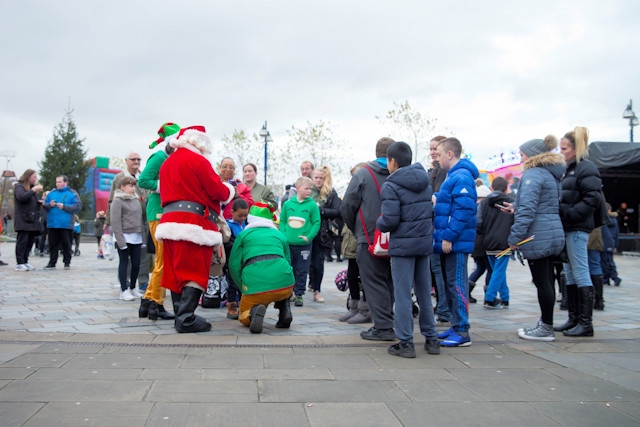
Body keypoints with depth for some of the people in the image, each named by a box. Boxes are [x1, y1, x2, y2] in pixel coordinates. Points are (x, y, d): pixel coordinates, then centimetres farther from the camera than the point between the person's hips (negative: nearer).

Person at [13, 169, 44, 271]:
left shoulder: (32, 187, 23)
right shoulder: (19, 186, -1)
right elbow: (21, 197, -20)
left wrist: (40, 202, 8)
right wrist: (33, 190, -18)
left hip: (33, 220, 8)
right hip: (23, 219, -8)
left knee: (30, 241, 5)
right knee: (22, 241, -9)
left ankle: (25, 261, 11)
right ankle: (19, 263, -8)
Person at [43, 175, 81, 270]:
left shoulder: (72, 194, 1)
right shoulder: (51, 193, 14)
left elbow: (78, 206, -9)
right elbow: (44, 206, 15)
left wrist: (64, 207, -14)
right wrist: (49, 205, -7)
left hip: (66, 225, -4)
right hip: (52, 224, 4)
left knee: (66, 244, 2)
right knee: (53, 244, 7)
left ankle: (67, 262, 12)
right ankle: (52, 263, 13)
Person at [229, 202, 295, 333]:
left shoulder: (243, 235, 18)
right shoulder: (280, 235, 24)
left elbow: (234, 265, 10)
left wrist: (244, 290, 18)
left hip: (255, 286, -3)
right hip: (284, 283, 3)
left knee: (244, 318, 22)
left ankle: (254, 312, -13)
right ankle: (285, 308, 11)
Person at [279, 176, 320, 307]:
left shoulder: (312, 205, -4)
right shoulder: (288, 204, 2)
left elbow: (316, 223, -3)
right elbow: (282, 221, 9)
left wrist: (309, 237, -13)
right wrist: (283, 235, -2)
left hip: (304, 244, -2)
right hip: (287, 244, 2)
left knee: (301, 271, 5)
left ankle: (299, 294, 16)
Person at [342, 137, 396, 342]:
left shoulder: (363, 174, -5)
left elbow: (347, 206, -4)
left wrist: (355, 229, 11)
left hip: (370, 238, -4)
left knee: (375, 282, 0)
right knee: (390, 281, 15)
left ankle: (383, 327, -2)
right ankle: (386, 322, 22)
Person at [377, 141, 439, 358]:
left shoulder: (391, 186, -13)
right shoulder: (425, 183, 9)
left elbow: (389, 220, -19)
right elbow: (432, 211, 13)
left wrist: (378, 223, 1)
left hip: (403, 245, -6)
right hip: (425, 243, 7)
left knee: (403, 295, 1)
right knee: (424, 293, 14)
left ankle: (405, 343, 4)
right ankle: (431, 339, 20)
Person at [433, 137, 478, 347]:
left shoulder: (461, 177, -15)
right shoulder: (452, 176, 17)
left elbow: (463, 210, -22)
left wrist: (449, 237, -22)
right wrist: (441, 235, 15)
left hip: (456, 243, -10)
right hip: (447, 241, 10)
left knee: (457, 285, -5)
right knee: (450, 285, 15)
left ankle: (462, 332, 0)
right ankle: (456, 326, 24)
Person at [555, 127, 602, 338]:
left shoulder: (586, 168, -10)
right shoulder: (570, 169, 17)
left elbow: (593, 199, -18)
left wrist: (569, 214, -20)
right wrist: (560, 212, 7)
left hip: (577, 229, -10)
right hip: (568, 229, 10)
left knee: (580, 273, -6)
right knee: (570, 275, 12)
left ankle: (586, 323, -1)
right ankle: (574, 319, 19)